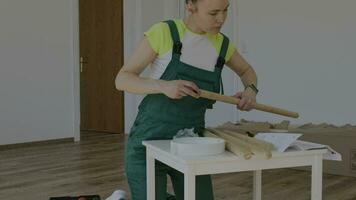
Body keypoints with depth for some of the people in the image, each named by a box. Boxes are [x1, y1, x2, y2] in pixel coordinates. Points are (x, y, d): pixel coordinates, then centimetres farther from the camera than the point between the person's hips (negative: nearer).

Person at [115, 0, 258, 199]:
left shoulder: (221, 44, 0)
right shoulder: (163, 32, -14)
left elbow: (247, 71, 20)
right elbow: (122, 80, -12)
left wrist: (251, 90, -3)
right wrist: (164, 86, -30)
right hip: (149, 143, -4)